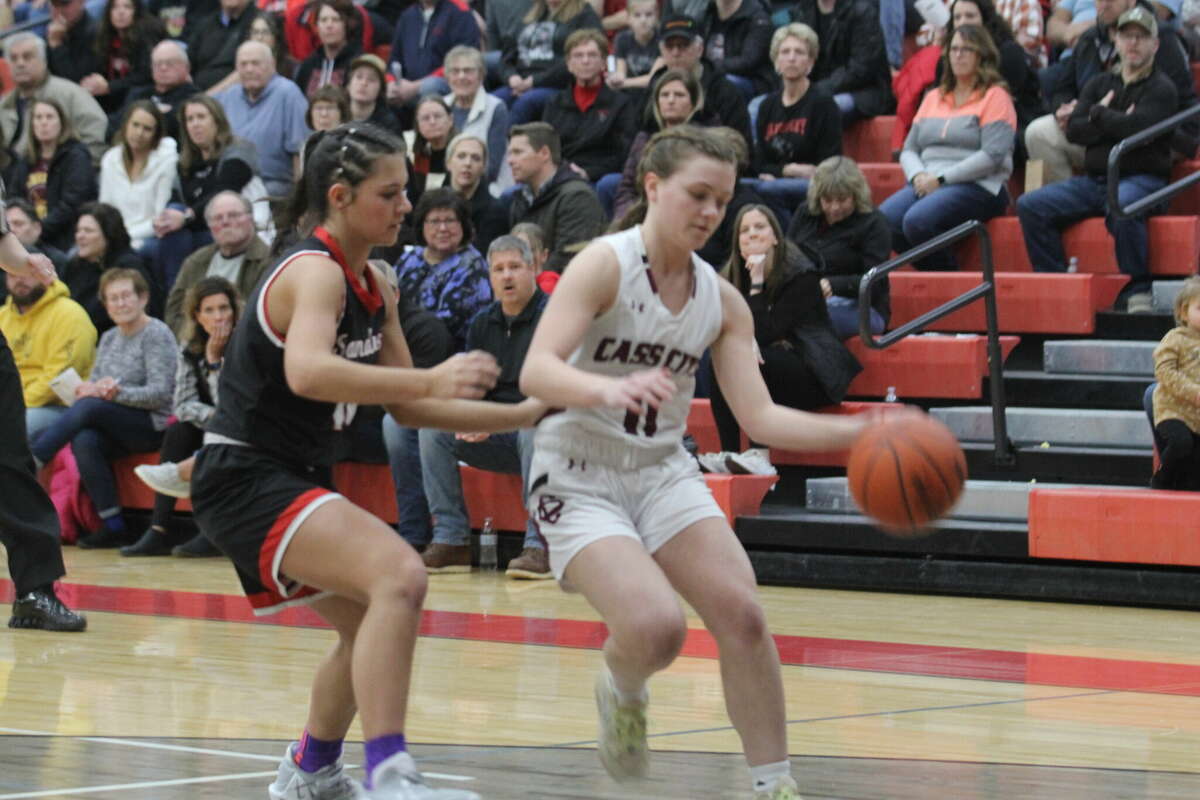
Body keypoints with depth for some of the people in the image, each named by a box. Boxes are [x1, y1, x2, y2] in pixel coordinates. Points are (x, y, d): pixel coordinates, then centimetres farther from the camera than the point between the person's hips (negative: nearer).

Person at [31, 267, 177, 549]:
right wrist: (90, 388, -7)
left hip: (151, 425, -6)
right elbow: (94, 382, 18)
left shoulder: (157, 335, -3)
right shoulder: (109, 338, 19)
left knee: (88, 407, -30)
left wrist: (118, 393, -22)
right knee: (84, 441, -29)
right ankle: (113, 526, -28)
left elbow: (161, 393, -12)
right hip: (115, 430, 6)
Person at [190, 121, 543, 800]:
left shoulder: (374, 285, 10)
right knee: (399, 574, -29)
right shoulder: (316, 272, -18)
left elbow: (408, 407, 17)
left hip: (292, 482, 10)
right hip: (245, 480, -10)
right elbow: (307, 372, -39)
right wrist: (430, 380, -47)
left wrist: (525, 415, 10)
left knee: (375, 622, 25)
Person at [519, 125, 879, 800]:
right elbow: (537, 371, -25)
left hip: (663, 472, 6)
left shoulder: (722, 301, 3)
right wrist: (609, 390, -46)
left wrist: (859, 434, -15)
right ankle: (622, 692, 10)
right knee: (657, 628, -26)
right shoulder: (606, 264, -14)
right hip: (579, 477, -5)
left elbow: (760, 417, 0)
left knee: (742, 616, -13)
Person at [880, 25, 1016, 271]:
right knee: (883, 219, -24)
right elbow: (909, 149, 20)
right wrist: (918, 176, -4)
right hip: (928, 184, 6)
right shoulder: (933, 98, 22)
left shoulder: (995, 97, 2)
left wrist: (941, 179, -14)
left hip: (978, 187, -6)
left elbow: (992, 156, -10)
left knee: (917, 220, -33)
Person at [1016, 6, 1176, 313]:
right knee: (1029, 205, -9)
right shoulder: (1100, 84, 18)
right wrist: (1116, 123, -9)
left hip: (1142, 178, -6)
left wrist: (1099, 115, 0)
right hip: (1094, 180, 6)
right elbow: (1074, 130, 4)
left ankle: (1137, 291, -29)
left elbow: (1137, 127, -17)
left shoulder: (1161, 89, 1)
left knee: (1121, 206, -40)